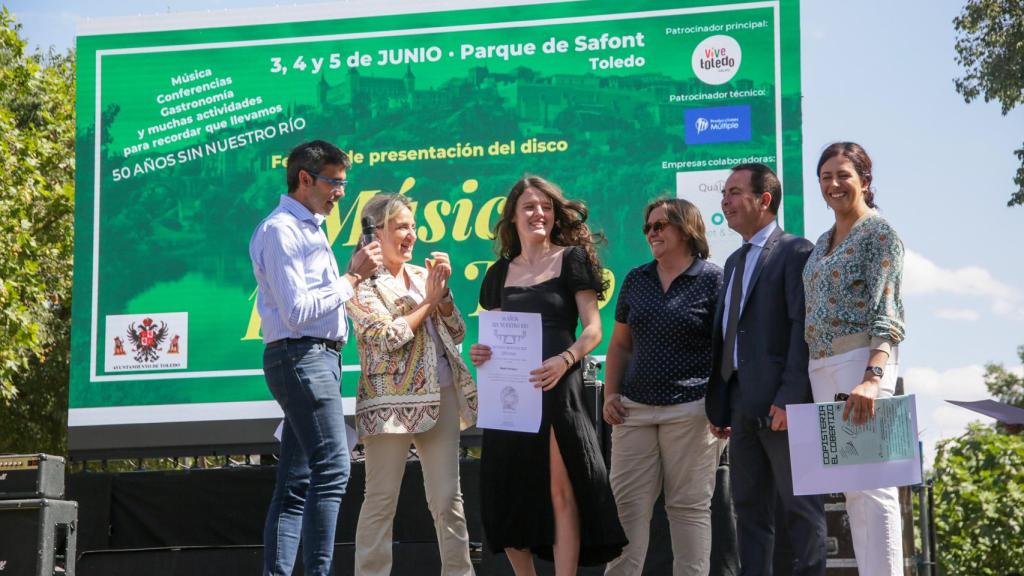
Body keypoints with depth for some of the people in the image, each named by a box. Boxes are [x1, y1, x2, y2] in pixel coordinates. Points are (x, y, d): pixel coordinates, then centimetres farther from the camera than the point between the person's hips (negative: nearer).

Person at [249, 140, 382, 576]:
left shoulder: (310, 228, 21)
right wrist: (353, 278, -11)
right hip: (300, 356, -10)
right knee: (331, 470, -16)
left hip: (318, 357, 10)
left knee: (295, 484, 6)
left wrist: (355, 274, 10)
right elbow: (297, 311, -16)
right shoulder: (281, 230, -9)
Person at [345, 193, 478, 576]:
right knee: (381, 500, -3)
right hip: (391, 399, -6)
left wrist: (443, 293, -1)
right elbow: (388, 337, -13)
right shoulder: (363, 283, -2)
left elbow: (457, 334, 13)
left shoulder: (423, 276, 16)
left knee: (447, 497, 8)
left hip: (441, 397, 6)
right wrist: (427, 301, -5)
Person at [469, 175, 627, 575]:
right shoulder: (501, 272, 16)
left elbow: (592, 329, -2)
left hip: (556, 388, -4)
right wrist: (481, 353, -3)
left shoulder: (572, 259, 3)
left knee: (560, 490, -8)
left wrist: (565, 360, -20)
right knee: (508, 492, 3)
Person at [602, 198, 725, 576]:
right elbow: (620, 344, 19)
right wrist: (611, 393, 7)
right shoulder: (636, 280, 13)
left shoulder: (713, 280, -2)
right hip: (635, 409, 5)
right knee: (627, 504, 1)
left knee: (689, 507, 0)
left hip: (690, 411, -5)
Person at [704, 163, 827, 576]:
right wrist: (718, 405, 13)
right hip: (743, 404, 8)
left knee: (800, 508, -4)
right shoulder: (735, 262, 22)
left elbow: (803, 328, -13)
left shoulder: (795, 252, -5)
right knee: (749, 508, 8)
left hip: (782, 404, -8)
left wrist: (790, 397, -21)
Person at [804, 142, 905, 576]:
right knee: (852, 489, 7)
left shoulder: (878, 233, -4)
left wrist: (873, 378, -26)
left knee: (870, 484, -12)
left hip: (860, 360, -8)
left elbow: (886, 313, -13)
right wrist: (808, 381, 16)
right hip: (821, 369, 8)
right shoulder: (824, 243, 20)